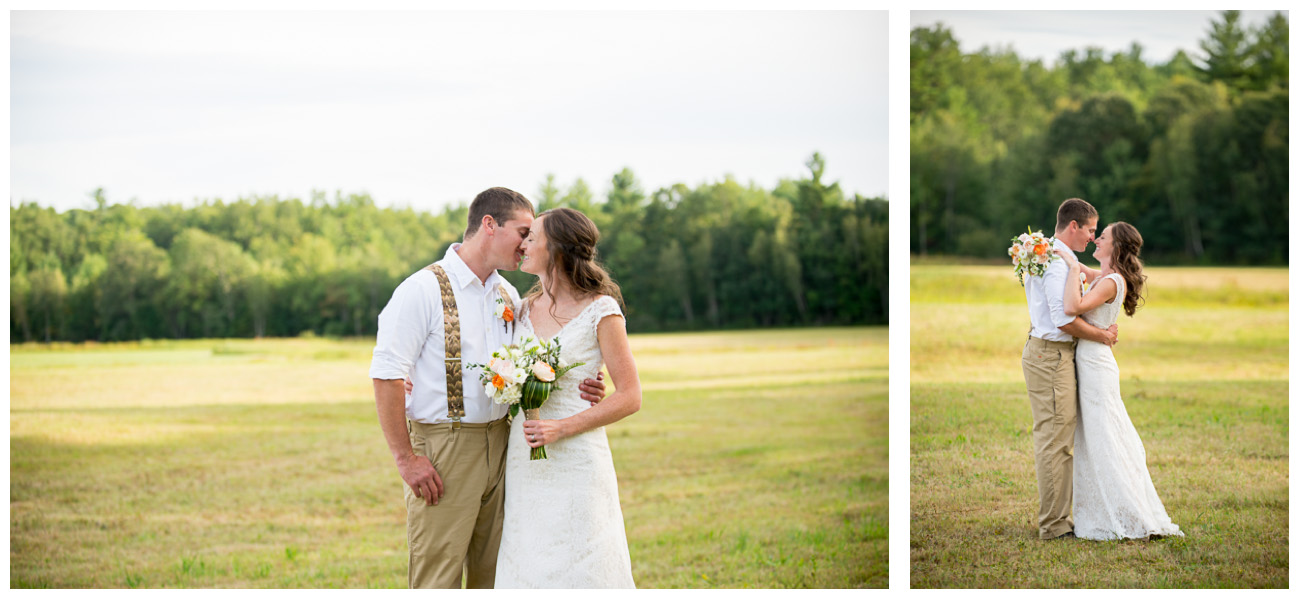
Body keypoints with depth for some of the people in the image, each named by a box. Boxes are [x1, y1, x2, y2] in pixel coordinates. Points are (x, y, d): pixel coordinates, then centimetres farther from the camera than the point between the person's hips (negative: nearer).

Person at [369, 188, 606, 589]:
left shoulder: (508, 295, 12)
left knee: (494, 571, 12)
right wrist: (405, 458, -16)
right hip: (442, 447, -7)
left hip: (500, 445, 7)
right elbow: (386, 375, -14)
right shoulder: (423, 291, -11)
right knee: (437, 578, -5)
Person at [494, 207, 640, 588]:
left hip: (576, 462, -6)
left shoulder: (601, 311, -7)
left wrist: (564, 428, -18)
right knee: (529, 569, 6)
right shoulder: (526, 308, 11)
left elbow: (629, 397, -9)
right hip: (525, 466, 6)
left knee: (580, 571, -3)